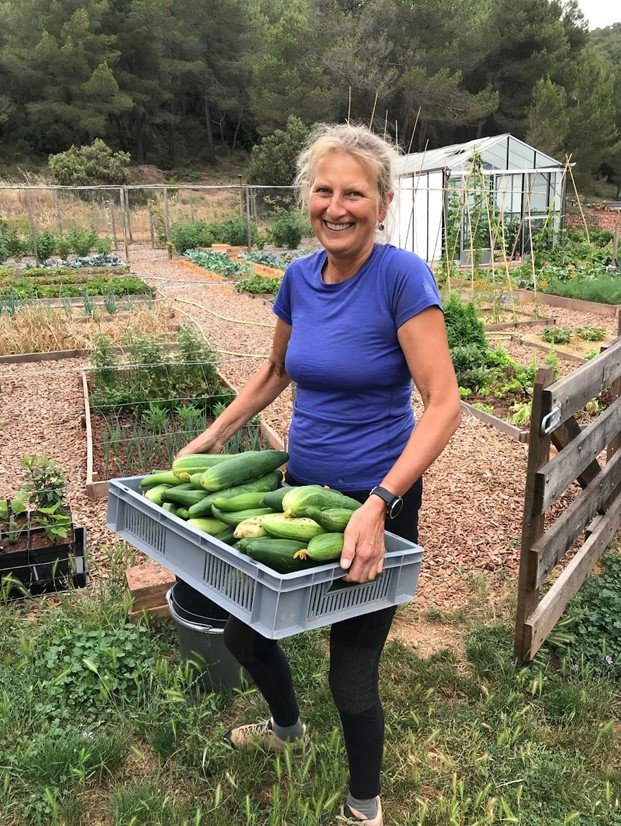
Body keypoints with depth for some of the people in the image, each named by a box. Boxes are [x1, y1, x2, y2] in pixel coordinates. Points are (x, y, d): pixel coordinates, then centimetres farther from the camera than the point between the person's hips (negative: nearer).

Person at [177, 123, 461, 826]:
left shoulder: (401, 276, -18)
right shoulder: (299, 278, 0)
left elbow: (443, 404, -22)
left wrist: (378, 505, -31)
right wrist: (214, 434, 11)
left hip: (376, 502, -6)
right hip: (302, 486, 6)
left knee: (351, 674, 4)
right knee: (242, 632, 17)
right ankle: (287, 727, 51)